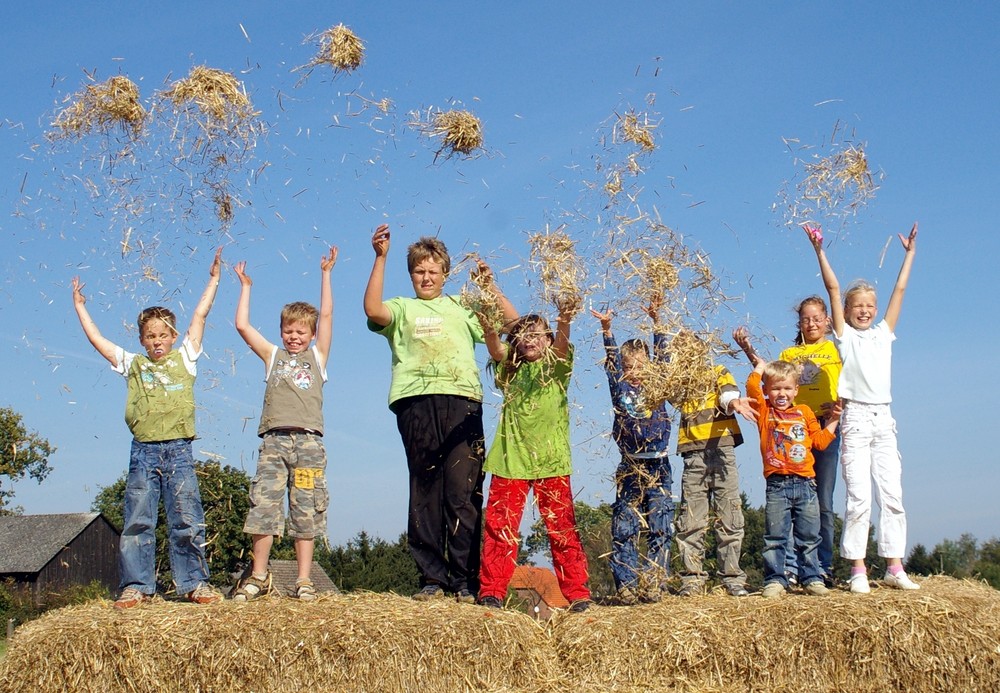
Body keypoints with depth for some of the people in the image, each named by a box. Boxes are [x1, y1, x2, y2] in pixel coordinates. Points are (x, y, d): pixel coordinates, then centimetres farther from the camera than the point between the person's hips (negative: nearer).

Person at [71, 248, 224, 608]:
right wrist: (79, 306, 21)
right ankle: (136, 586, 5)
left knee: (187, 520, 0)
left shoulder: (184, 359, 12)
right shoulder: (133, 364, 14)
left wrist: (214, 279, 11)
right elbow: (95, 338, 16)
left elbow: (199, 316, 11)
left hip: (179, 450, -1)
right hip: (143, 452, 1)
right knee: (136, 522, 0)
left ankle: (195, 582, 5)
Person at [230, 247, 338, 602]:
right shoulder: (273, 356, 20)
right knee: (263, 506, -5)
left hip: (308, 441, -1)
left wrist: (325, 274, 12)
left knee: (306, 512, 0)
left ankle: (304, 580, 3)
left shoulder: (317, 356, 17)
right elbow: (242, 325, 15)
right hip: (273, 439, 1)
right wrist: (245, 286, 21)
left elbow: (326, 315, 11)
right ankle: (259, 576, 4)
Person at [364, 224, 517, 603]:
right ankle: (431, 578, 1)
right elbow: (373, 311, -2)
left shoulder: (463, 308, 25)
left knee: (464, 493, -7)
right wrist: (380, 258, -4)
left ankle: (465, 580, -6)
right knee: (425, 492, -2)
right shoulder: (403, 308, 21)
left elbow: (513, 324, 17)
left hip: (462, 402, 0)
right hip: (417, 402, 0)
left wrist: (490, 286, 9)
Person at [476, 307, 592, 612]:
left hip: (551, 461, -1)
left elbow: (562, 346, -13)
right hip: (510, 460, 2)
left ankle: (577, 592, 5)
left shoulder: (556, 367, 9)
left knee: (562, 527, 0)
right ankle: (491, 591, 5)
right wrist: (488, 327, -30)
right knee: (500, 527, 0)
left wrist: (564, 323, -35)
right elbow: (495, 349, -8)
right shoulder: (510, 368, 13)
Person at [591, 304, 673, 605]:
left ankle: (653, 585, 0)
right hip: (629, 469, 0)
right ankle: (626, 585, 0)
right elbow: (612, 359, -1)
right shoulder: (619, 388, 9)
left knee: (660, 529, -2)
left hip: (658, 469, 0)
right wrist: (606, 329, -13)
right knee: (624, 529, -3)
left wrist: (656, 323, -7)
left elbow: (662, 356, 3)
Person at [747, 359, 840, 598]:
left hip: (805, 483, 2)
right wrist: (761, 366, 4)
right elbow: (752, 386, -9)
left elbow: (820, 441, 16)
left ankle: (812, 578, 16)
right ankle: (775, 580, 4)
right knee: (775, 537, -1)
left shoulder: (804, 412, 15)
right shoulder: (764, 411, 7)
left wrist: (833, 420, 10)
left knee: (809, 537, 8)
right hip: (777, 485, -2)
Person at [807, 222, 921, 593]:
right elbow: (833, 289, 1)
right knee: (859, 497, -8)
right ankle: (857, 569, -4)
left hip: (883, 419, 4)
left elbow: (899, 290, 19)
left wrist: (910, 253, 22)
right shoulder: (845, 336, 6)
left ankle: (894, 566, 5)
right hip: (856, 418, -4)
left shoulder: (883, 334, 16)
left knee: (892, 495, 1)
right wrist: (819, 251, -3)